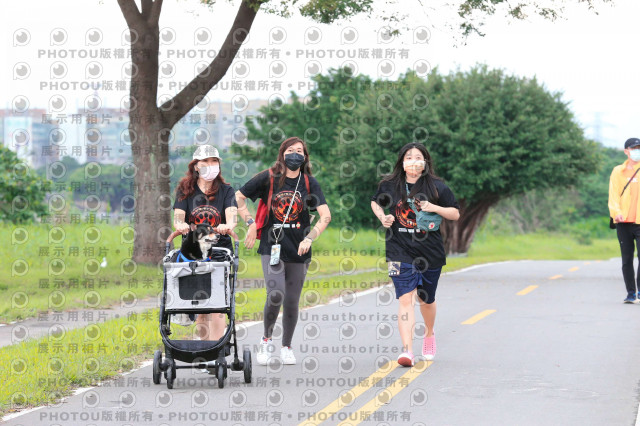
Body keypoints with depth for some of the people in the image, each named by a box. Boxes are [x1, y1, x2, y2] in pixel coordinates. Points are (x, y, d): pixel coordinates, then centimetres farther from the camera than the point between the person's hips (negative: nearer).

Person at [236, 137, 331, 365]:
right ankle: (266, 339, 6)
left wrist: (309, 238, -14)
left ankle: (286, 348, 24)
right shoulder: (268, 178, 0)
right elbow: (238, 197, 9)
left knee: (291, 301, 6)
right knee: (275, 295, -18)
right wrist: (251, 224, 2)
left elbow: (325, 215, -4)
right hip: (272, 247, -2)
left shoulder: (309, 183, 2)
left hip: (298, 252, 2)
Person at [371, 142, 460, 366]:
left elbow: (456, 214, 2)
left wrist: (435, 208, -16)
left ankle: (429, 334, 47)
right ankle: (406, 350, -22)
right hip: (400, 251, -1)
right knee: (405, 298, -15)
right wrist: (382, 217, -1)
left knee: (426, 299, 17)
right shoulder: (389, 185, 0)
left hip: (430, 252, 1)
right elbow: (375, 202, 19)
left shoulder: (437, 187, -3)